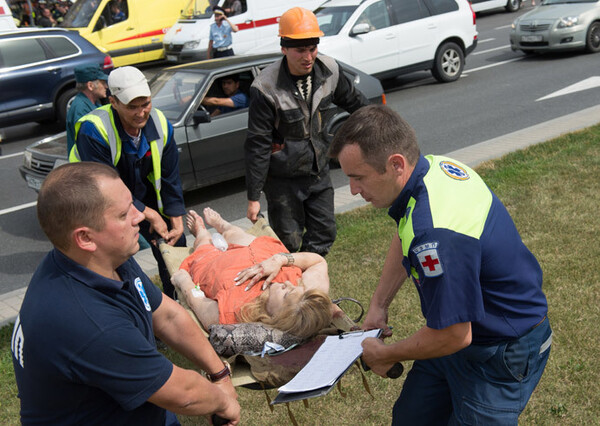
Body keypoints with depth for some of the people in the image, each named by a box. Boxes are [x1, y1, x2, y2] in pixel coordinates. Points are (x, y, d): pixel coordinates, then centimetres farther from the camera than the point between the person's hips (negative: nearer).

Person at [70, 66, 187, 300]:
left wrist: (177, 221, -8)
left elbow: (170, 177, -5)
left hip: (143, 194, 5)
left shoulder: (160, 124, -15)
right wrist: (149, 214, -27)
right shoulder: (93, 130, -31)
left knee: (174, 242, 10)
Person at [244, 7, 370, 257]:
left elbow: (353, 101, 12)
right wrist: (253, 197, -18)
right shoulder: (265, 88, -23)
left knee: (324, 234, 12)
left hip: (318, 170, 5)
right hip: (283, 179, -5)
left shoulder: (330, 70, -8)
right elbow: (258, 145, -20)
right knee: (288, 243, 4)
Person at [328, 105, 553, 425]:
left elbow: (453, 335, -30)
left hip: (502, 353, -9)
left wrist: (384, 356, -13)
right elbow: (404, 240, 12)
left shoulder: (436, 234, -39)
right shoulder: (433, 165, -8)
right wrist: (378, 305, 9)